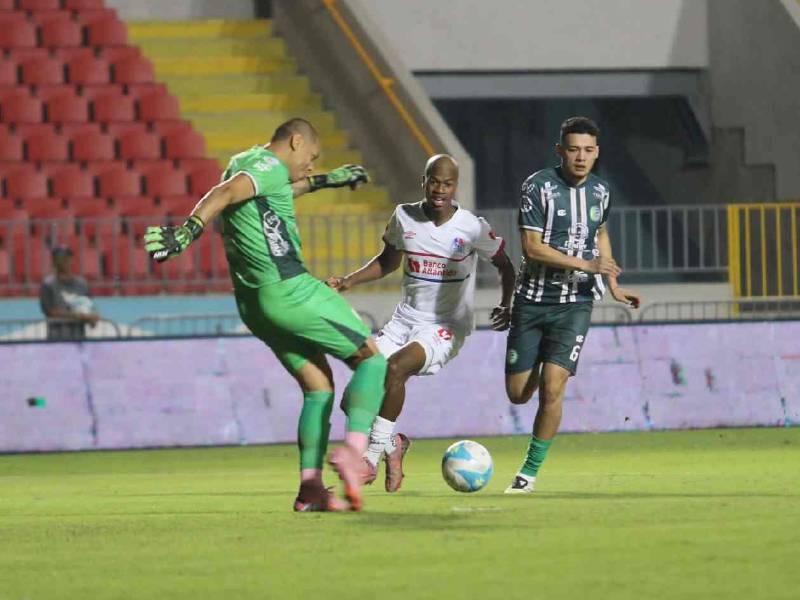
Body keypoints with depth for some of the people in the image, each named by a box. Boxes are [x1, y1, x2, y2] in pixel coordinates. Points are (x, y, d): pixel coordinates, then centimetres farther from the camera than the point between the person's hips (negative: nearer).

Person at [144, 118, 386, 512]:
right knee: (371, 358, -1)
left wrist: (325, 181, 51)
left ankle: (310, 487, 6)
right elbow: (226, 193, -26)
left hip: (253, 302, 9)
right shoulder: (270, 165, -9)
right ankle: (353, 447, -20)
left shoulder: (244, 163, 20)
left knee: (318, 385, 14)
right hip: (288, 289, -9)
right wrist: (185, 234, -37)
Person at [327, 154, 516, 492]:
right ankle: (392, 443, 19)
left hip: (446, 326, -5)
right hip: (406, 318, 5)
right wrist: (348, 282, 5)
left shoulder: (472, 228, -9)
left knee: (395, 367, -32)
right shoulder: (404, 217, 1)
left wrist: (506, 305, -7)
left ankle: (374, 455, -20)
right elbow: (388, 261, 18)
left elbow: (504, 267, 7)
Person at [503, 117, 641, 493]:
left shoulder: (600, 192, 4)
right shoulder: (539, 187, -11)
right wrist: (585, 265, -21)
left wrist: (613, 287, 19)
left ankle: (530, 471, 0)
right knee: (518, 394, 3)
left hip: (575, 303, 1)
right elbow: (532, 248, -16)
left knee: (551, 389, -14)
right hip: (533, 300, -1)